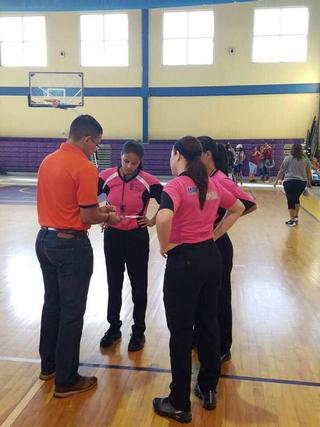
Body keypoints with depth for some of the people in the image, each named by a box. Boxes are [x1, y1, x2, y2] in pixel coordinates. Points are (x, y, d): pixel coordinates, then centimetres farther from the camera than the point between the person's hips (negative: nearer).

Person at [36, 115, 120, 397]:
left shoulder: (48, 160, 8)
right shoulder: (85, 168, -18)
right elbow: (88, 217, -19)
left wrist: (98, 208, 14)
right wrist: (107, 217, 1)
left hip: (45, 239, 8)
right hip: (71, 246, -8)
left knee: (52, 304, 21)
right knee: (72, 312, 5)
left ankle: (48, 365, 36)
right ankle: (66, 380, 18)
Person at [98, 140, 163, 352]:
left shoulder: (148, 181, -14)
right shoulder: (107, 176, -7)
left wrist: (153, 221, -6)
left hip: (137, 237, -2)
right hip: (113, 236, 3)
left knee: (138, 287, 8)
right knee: (114, 284, 14)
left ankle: (139, 332, 25)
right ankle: (114, 328, 32)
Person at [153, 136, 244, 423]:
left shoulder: (176, 185, -15)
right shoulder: (212, 185, 6)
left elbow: (164, 218, -34)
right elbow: (238, 208, 20)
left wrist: (165, 245, -16)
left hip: (184, 260, -7)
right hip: (211, 257, 7)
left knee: (181, 332, 5)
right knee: (208, 324, 18)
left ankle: (180, 405, 19)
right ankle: (208, 390, 34)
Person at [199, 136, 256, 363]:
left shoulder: (222, 181, -19)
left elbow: (250, 204, -15)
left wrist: (222, 220, -11)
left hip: (216, 245, -7)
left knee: (219, 298, 8)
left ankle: (222, 349, 27)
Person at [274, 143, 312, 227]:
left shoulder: (288, 158, -2)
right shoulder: (306, 159, 7)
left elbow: (281, 171, 0)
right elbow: (309, 172, 10)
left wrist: (277, 180, 9)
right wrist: (309, 182, 21)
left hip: (290, 182, -4)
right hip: (302, 182, 4)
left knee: (291, 200, 2)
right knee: (296, 199, 22)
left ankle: (292, 220, 4)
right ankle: (296, 217, 22)